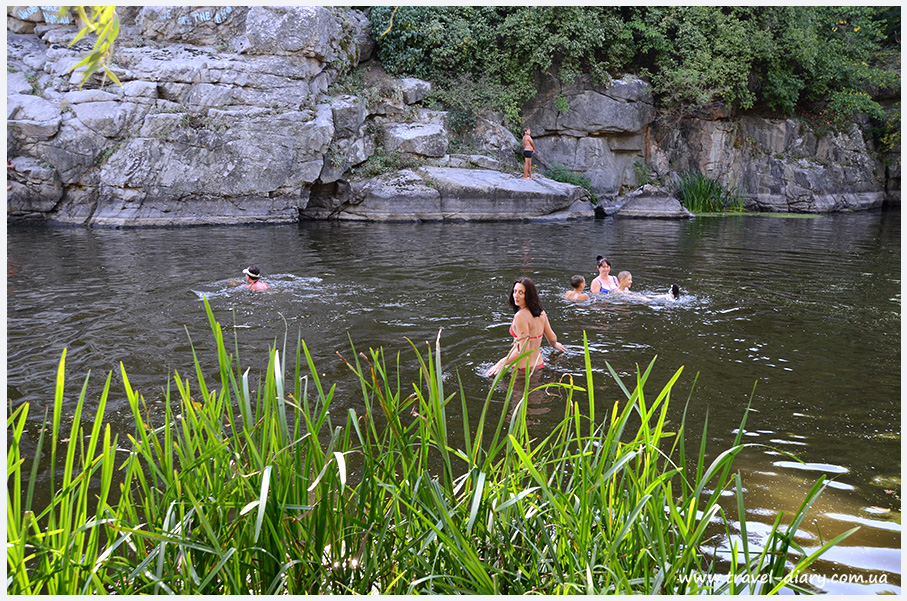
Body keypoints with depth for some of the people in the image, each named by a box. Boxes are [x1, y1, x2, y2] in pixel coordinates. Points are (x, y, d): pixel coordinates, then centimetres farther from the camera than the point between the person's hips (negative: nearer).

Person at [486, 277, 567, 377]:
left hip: (522, 369, -8)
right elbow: (552, 338, 18)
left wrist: (501, 363, -22)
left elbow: (523, 350, -24)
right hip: (539, 365, 8)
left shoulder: (520, 316, -20)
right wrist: (555, 345, 42)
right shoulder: (541, 312, 4)